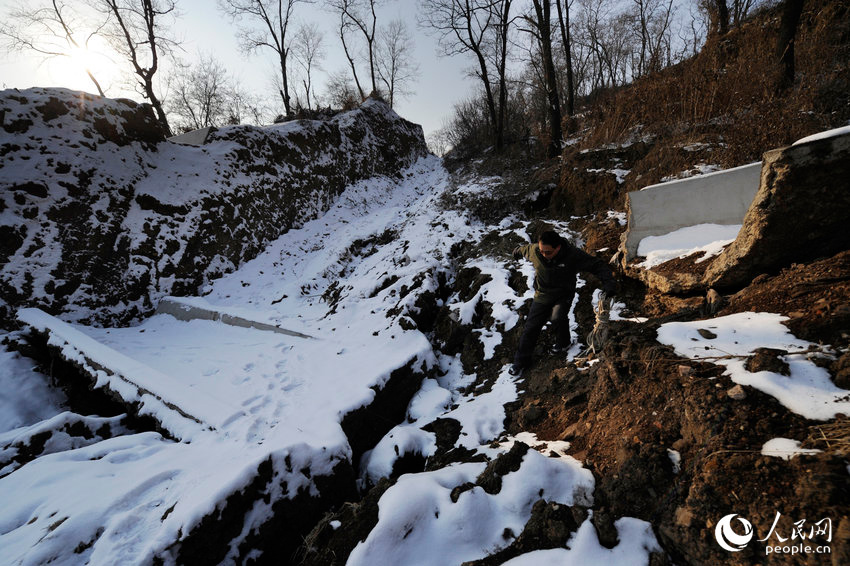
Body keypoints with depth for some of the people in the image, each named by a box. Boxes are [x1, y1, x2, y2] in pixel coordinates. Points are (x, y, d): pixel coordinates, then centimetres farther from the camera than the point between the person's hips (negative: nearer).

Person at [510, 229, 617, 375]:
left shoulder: (573, 255, -25)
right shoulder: (534, 250, -17)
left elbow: (597, 265, -19)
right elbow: (524, 249, 8)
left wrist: (609, 282, -33)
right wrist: (517, 251, 30)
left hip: (563, 296, -2)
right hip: (542, 295, 3)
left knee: (557, 318, -29)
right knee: (531, 327, 1)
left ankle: (563, 343, 6)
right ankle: (521, 361, 18)